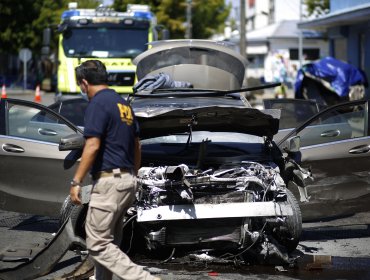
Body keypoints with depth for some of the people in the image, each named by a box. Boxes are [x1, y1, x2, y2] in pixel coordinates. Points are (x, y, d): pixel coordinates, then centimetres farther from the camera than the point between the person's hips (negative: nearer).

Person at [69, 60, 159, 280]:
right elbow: (137, 147, 20)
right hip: (128, 180, 9)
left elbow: (92, 147, -19)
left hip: (109, 181, -9)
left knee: (98, 245, -7)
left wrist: (76, 182, -15)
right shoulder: (123, 103, 16)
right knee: (110, 242, 15)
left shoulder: (98, 104, -11)